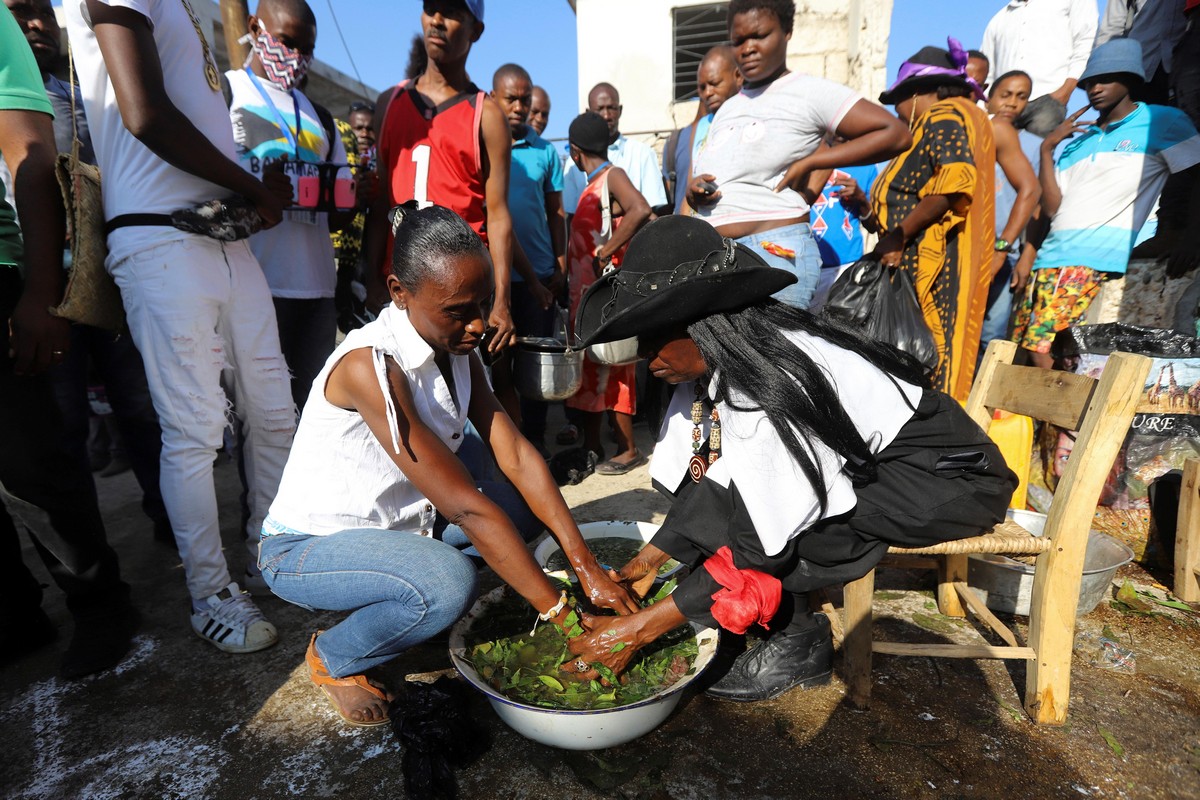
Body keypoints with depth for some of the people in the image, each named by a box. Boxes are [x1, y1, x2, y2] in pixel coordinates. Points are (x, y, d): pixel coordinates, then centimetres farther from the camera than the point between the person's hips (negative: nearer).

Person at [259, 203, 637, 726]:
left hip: (396, 522, 7)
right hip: (306, 547, -7)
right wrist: (562, 616, -30)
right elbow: (465, 506, -34)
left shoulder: (456, 351, -6)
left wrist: (588, 568, -20)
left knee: (528, 505, -8)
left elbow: (517, 457, -13)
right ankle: (333, 660, -2)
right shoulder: (370, 365, -31)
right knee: (448, 583, -34)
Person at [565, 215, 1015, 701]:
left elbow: (760, 542, -30)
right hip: (862, 461, 8)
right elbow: (699, 478, -1)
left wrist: (639, 630, -26)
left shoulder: (776, 384, -33)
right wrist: (648, 561, -5)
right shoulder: (721, 356, -9)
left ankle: (798, 642, -2)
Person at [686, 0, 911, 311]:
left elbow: (895, 134, -2)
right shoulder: (727, 108, 24)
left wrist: (807, 163, -5)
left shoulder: (809, 92, 4)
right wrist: (694, 193, 2)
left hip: (776, 249, -6)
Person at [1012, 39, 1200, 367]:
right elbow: (1052, 207, 13)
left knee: (1040, 348, -20)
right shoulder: (1076, 140, 24)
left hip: (1096, 261, -6)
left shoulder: (1161, 121, 9)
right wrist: (1046, 148, 9)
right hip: (1050, 256, 6)